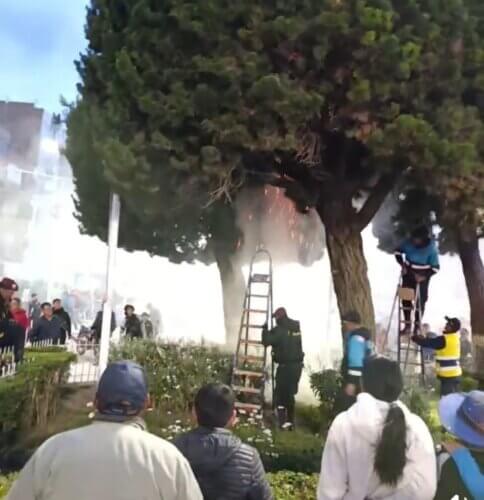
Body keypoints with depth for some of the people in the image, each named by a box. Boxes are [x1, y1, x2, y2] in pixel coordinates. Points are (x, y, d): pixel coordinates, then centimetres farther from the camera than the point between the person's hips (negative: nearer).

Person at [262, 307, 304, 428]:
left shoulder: (279, 330, -13)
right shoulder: (296, 327, 7)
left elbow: (266, 341, -15)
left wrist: (265, 329, 4)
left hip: (285, 366, -7)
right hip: (297, 365, 7)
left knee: (280, 393, 3)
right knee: (290, 394, 18)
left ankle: (283, 421, -4)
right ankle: (290, 421, 23)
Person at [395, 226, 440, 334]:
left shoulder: (431, 248, -24)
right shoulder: (409, 243, -17)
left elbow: (435, 267, -17)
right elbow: (398, 252, 1)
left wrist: (424, 276, -26)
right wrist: (402, 265, -9)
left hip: (422, 276, -3)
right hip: (408, 273, 3)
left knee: (421, 300, 3)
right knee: (406, 298, 5)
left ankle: (417, 326, 16)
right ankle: (407, 325, 16)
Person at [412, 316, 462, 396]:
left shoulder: (444, 340, -17)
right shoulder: (455, 338, 11)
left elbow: (427, 343, -13)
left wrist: (415, 337, 2)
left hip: (448, 375, -9)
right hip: (455, 374, 9)